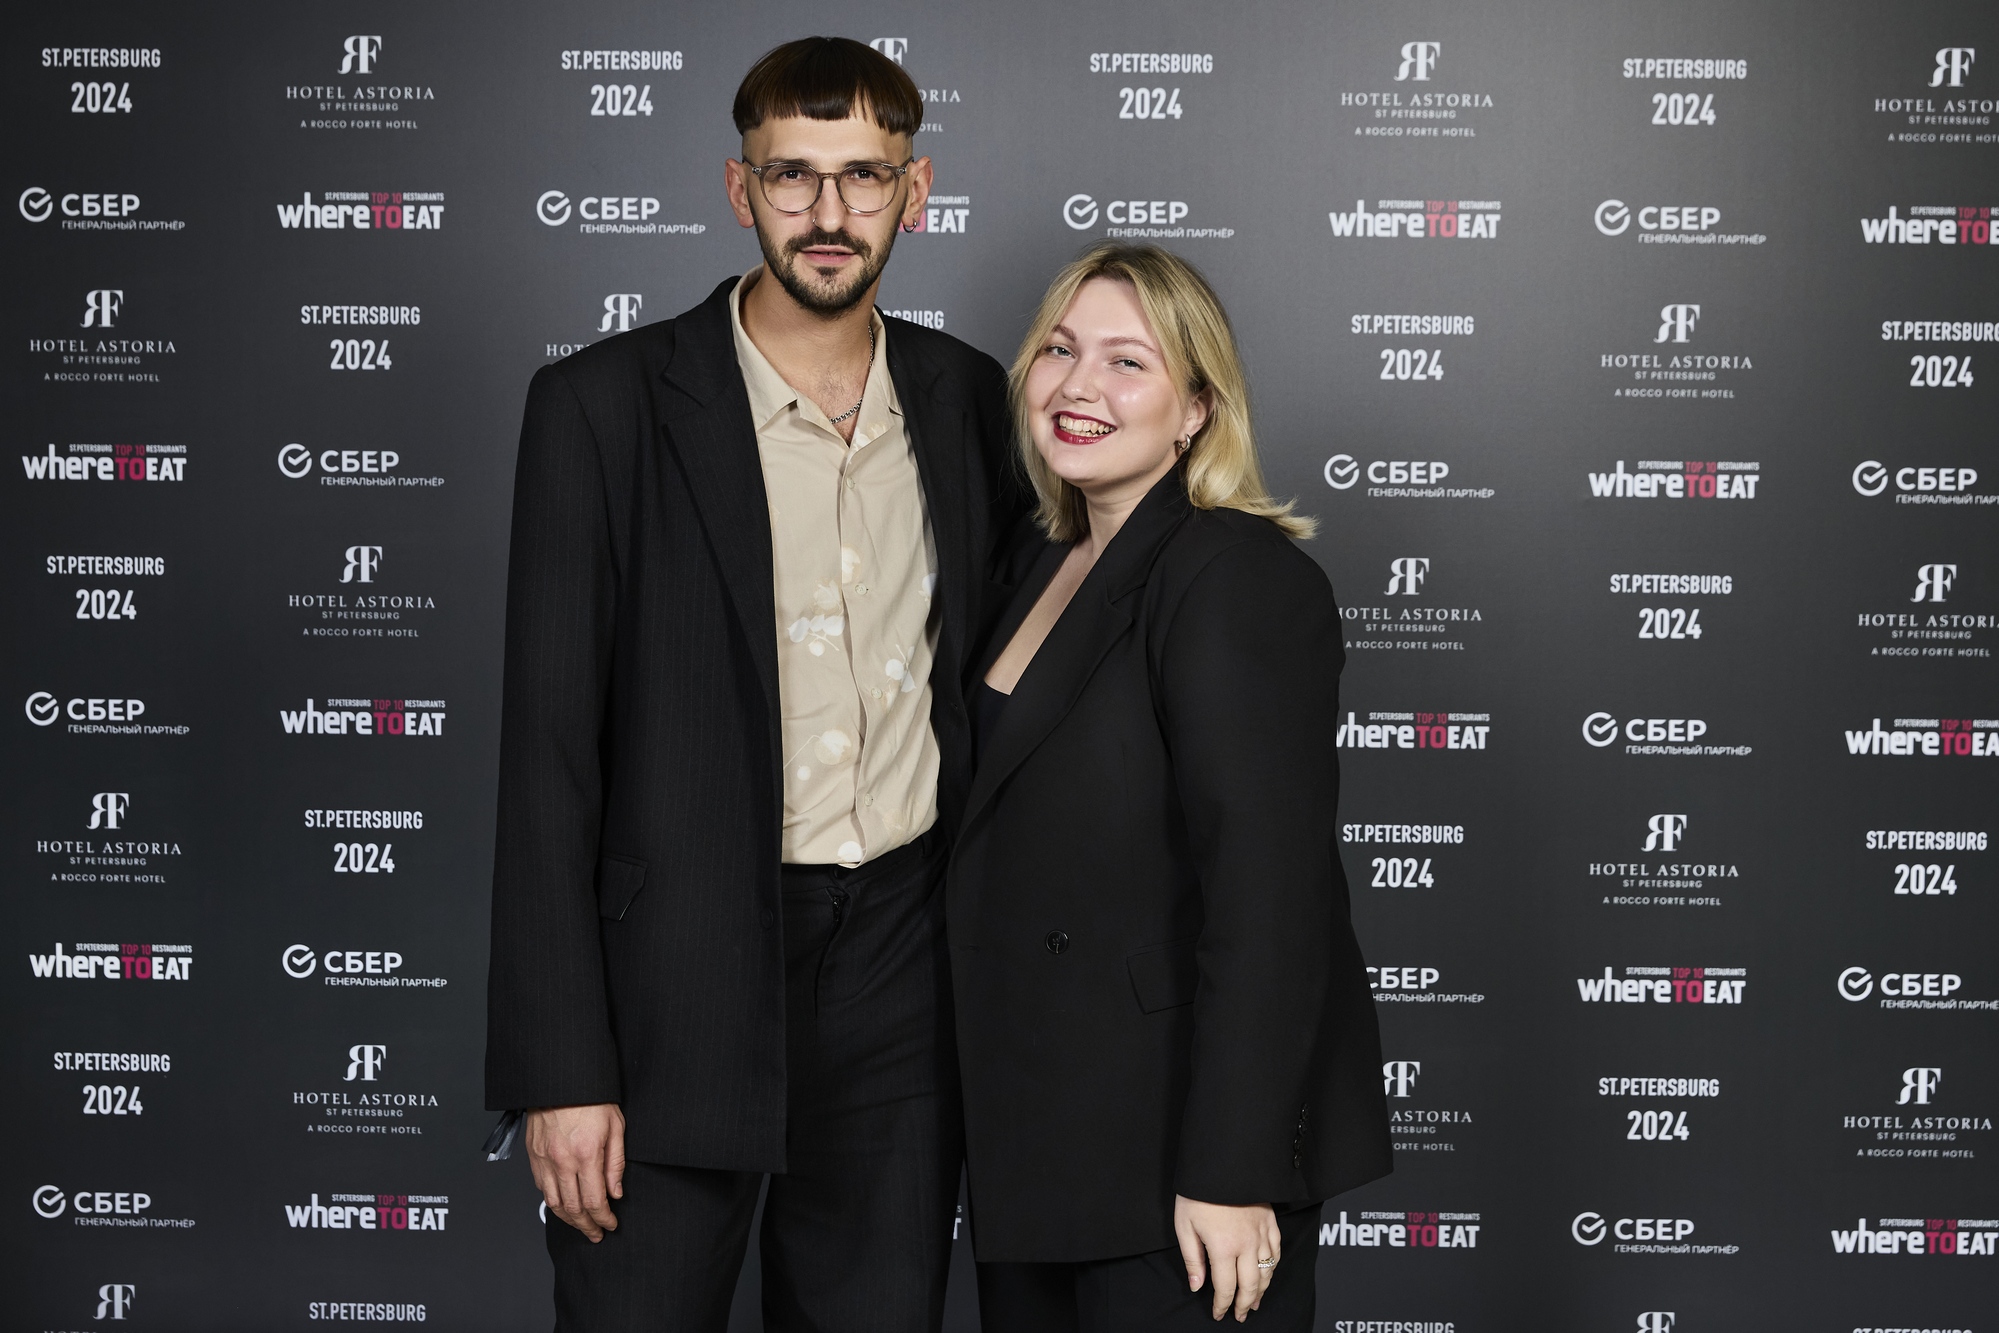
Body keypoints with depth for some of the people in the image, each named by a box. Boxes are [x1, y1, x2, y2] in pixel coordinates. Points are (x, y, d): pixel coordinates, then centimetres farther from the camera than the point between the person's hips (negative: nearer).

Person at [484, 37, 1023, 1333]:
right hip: (678, 969, -3)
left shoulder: (967, 397, 6)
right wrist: (560, 1067, -12)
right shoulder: (605, 402, -6)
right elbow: (548, 748, -8)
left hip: (902, 969, 4)